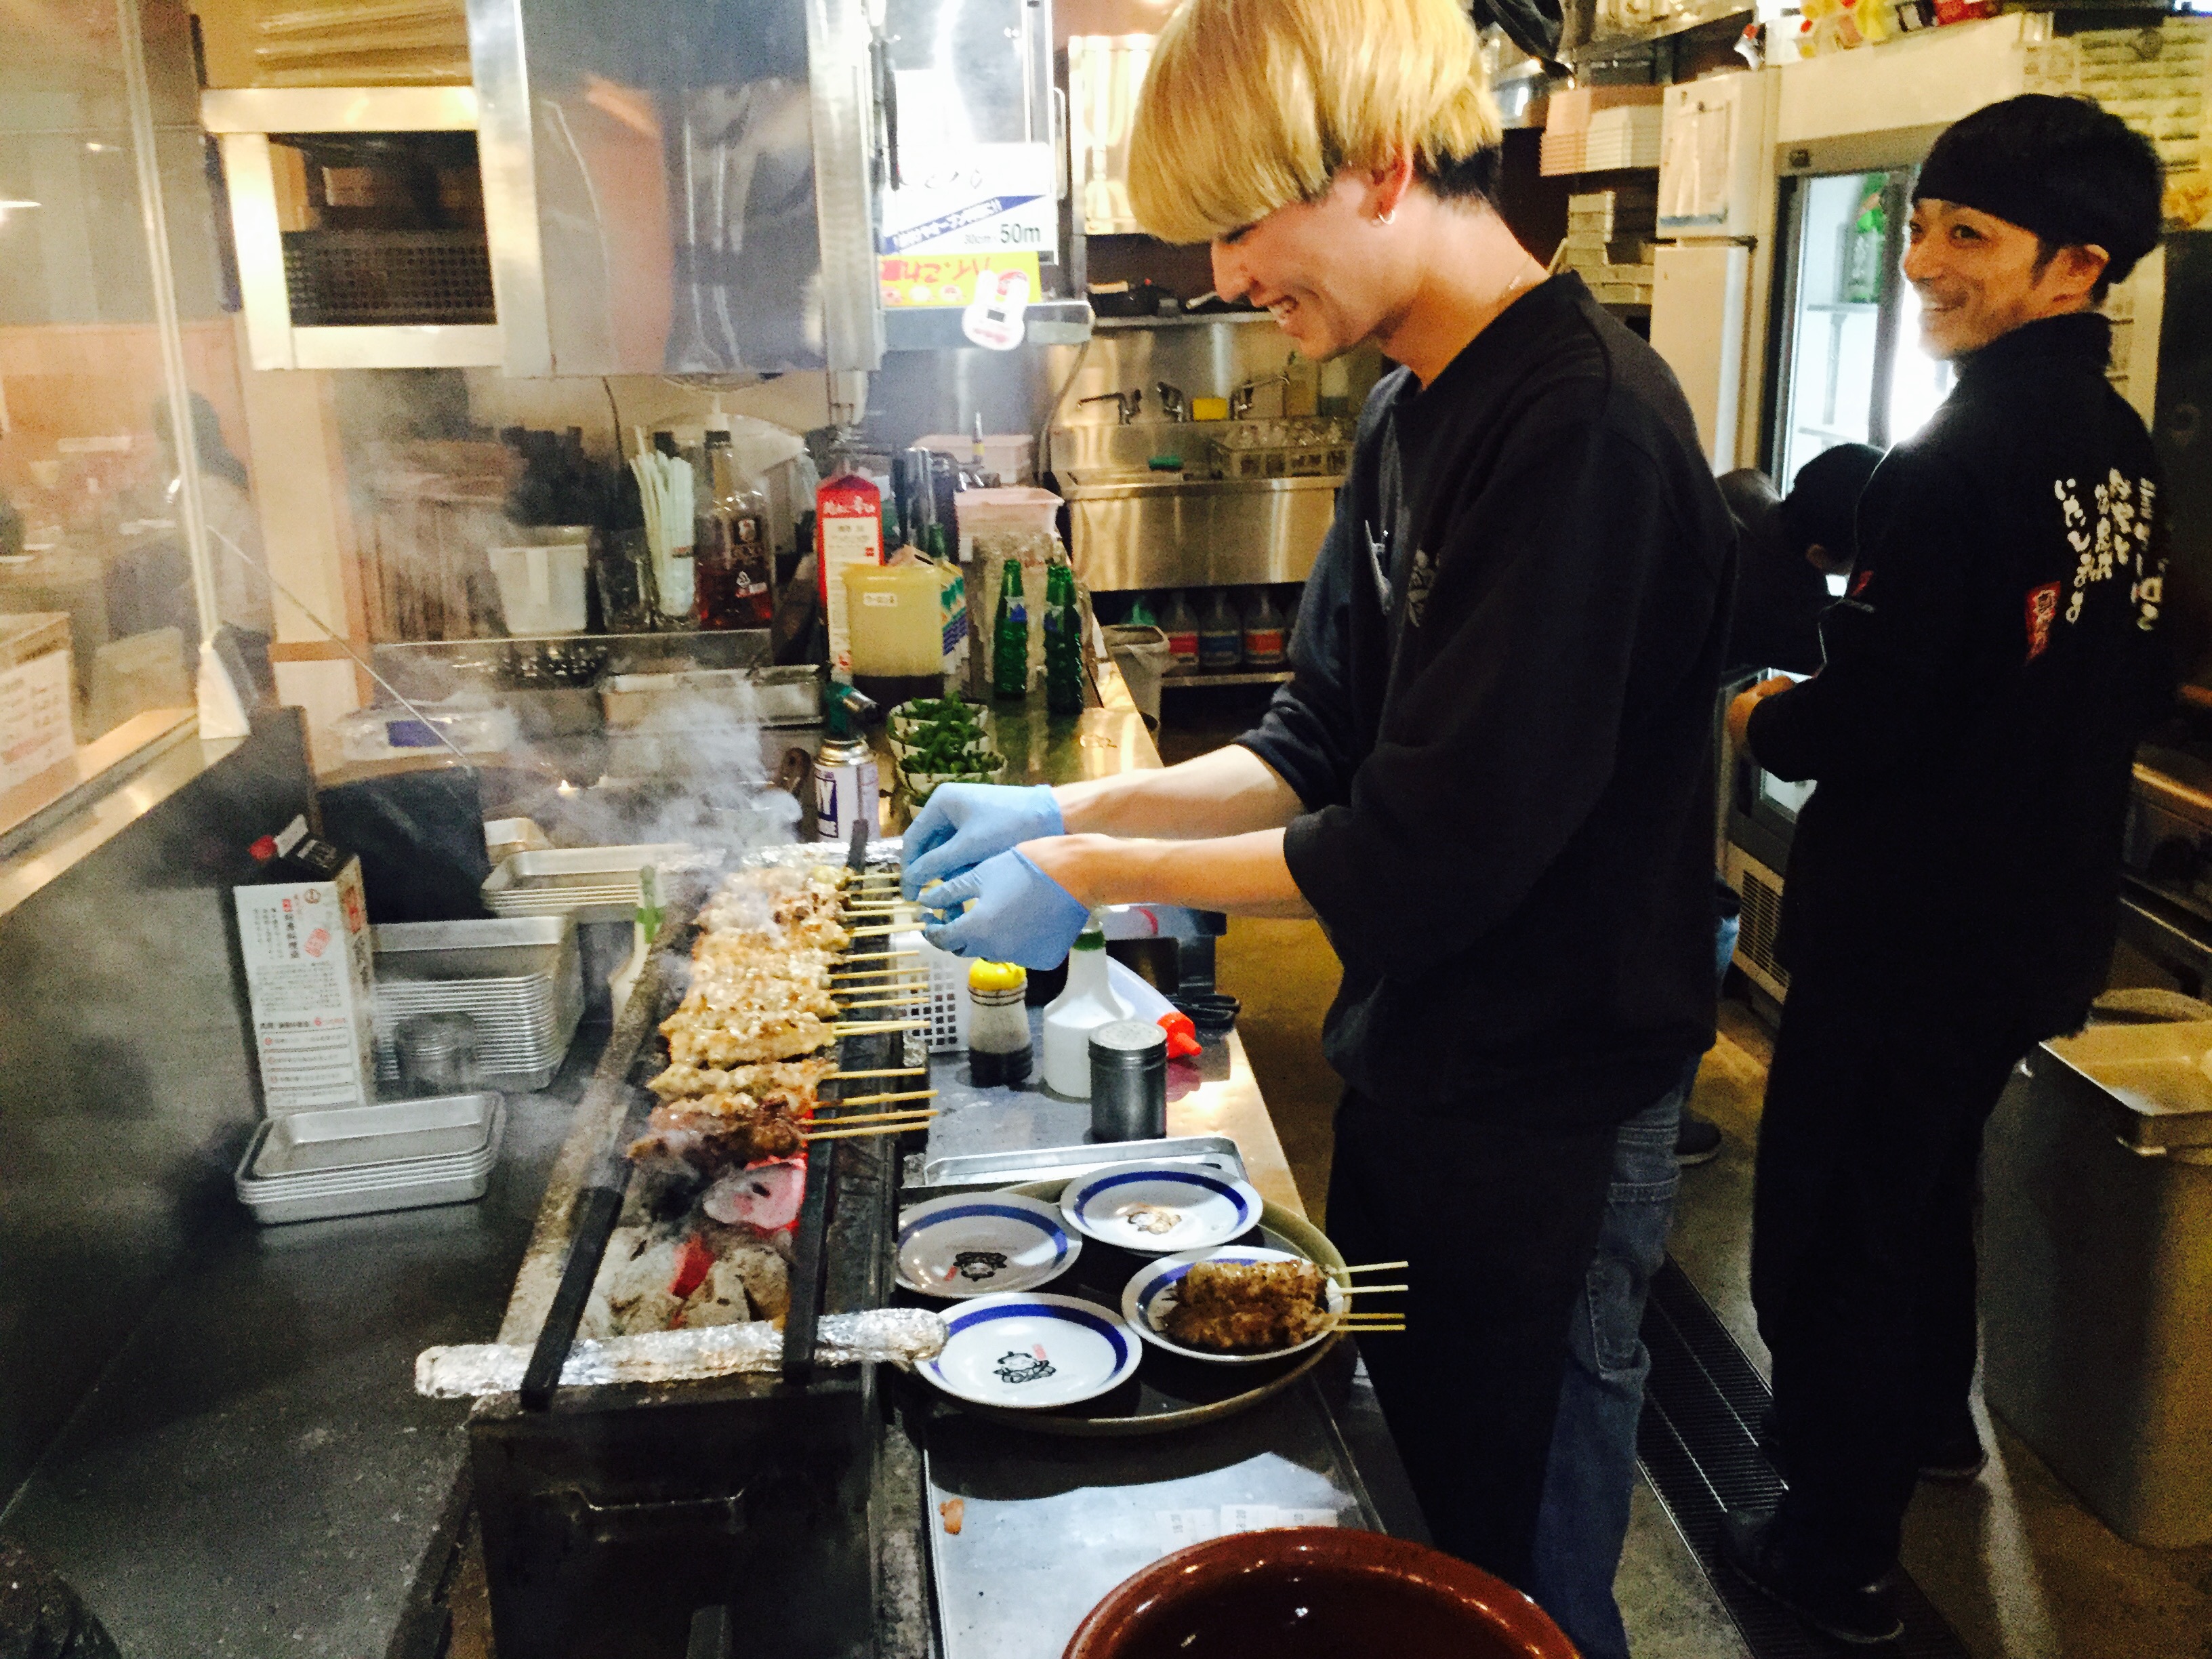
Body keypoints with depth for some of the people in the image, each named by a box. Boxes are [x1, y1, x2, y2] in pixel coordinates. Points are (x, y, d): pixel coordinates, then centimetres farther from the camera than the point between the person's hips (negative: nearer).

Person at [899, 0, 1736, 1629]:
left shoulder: (1583, 422, -25)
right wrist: (1071, 807, -1)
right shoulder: (1416, 410, 6)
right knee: (1386, 1485, 25)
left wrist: (1096, 874, -17)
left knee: (1507, 1559, 12)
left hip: (1541, 1101, -9)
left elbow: (1431, 854, -26)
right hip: (1416, 1065, 9)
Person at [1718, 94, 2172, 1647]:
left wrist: (1762, 714, -5)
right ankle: (1932, 1422, 48)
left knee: (1833, 1229, 6)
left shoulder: (1956, 466, -23)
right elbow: (2136, 688, 13)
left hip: (1913, 925, -9)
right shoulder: (2126, 454, 4)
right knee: (1930, 1177, 27)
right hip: (2046, 918, 9)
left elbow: (1865, 718, -24)